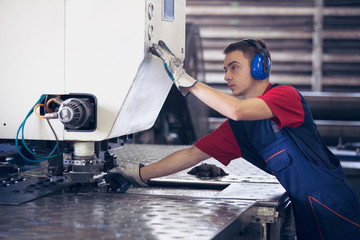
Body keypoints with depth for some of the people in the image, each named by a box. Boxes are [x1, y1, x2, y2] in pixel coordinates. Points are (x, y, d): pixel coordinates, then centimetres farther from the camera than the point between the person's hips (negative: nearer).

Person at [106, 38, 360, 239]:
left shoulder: (286, 95, -10)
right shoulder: (236, 129, 12)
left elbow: (236, 110, -25)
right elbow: (192, 154, 14)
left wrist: (187, 81, -19)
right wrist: (138, 174, 11)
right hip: (303, 213, 7)